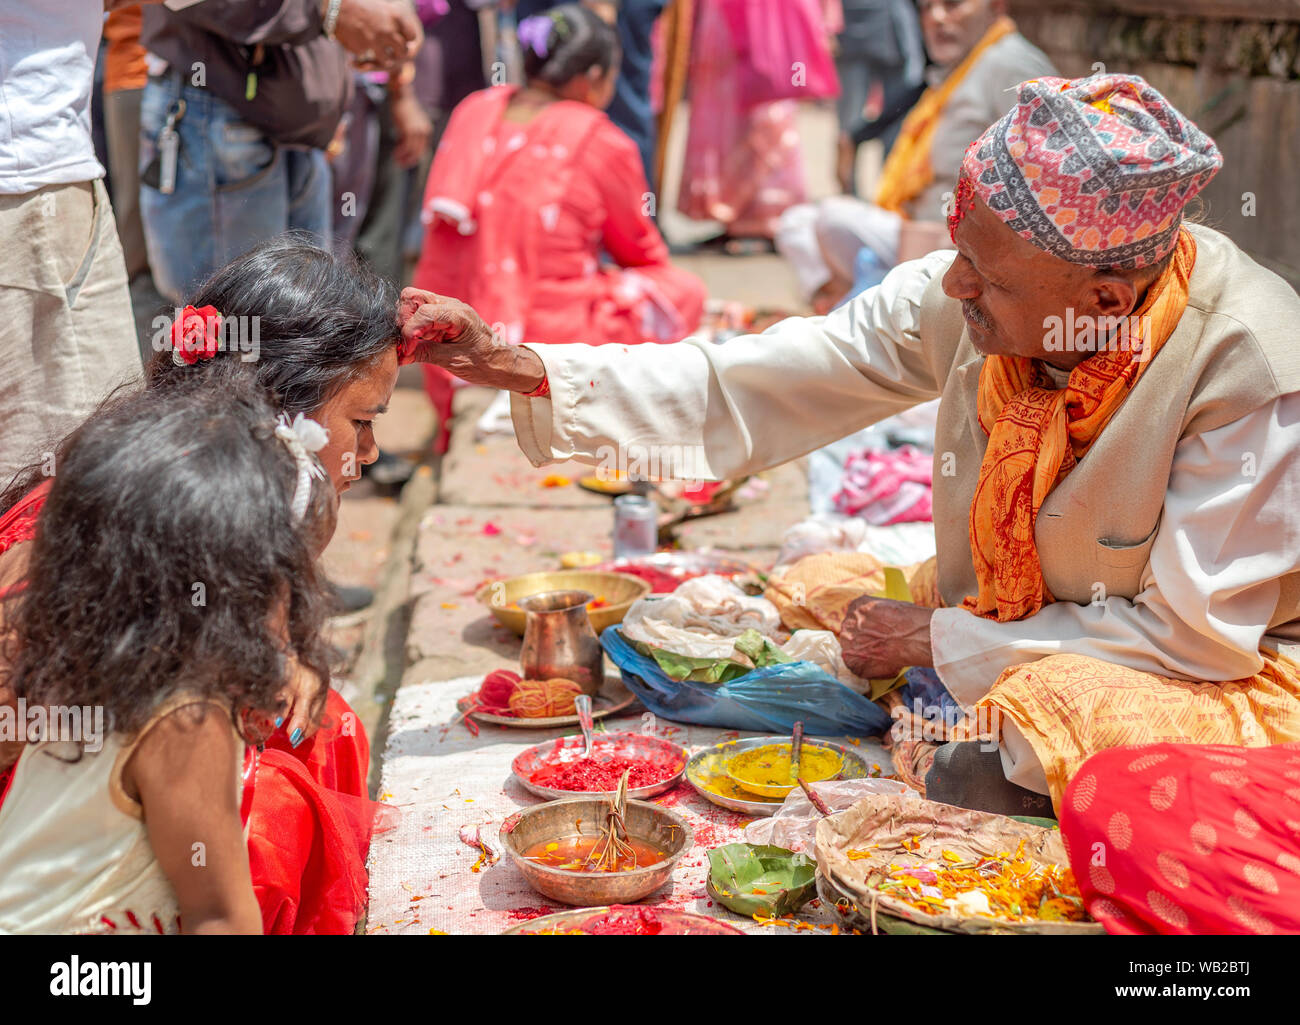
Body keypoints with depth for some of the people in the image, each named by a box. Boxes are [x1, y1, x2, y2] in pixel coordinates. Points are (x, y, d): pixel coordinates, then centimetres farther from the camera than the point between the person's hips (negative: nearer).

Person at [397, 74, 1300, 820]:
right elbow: (745, 390, -10)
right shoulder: (958, 299, -16)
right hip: (1012, 653, 4)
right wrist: (515, 368, -18)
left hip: (1226, 683, -4)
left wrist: (937, 640, -19)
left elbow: (1202, 633, -23)